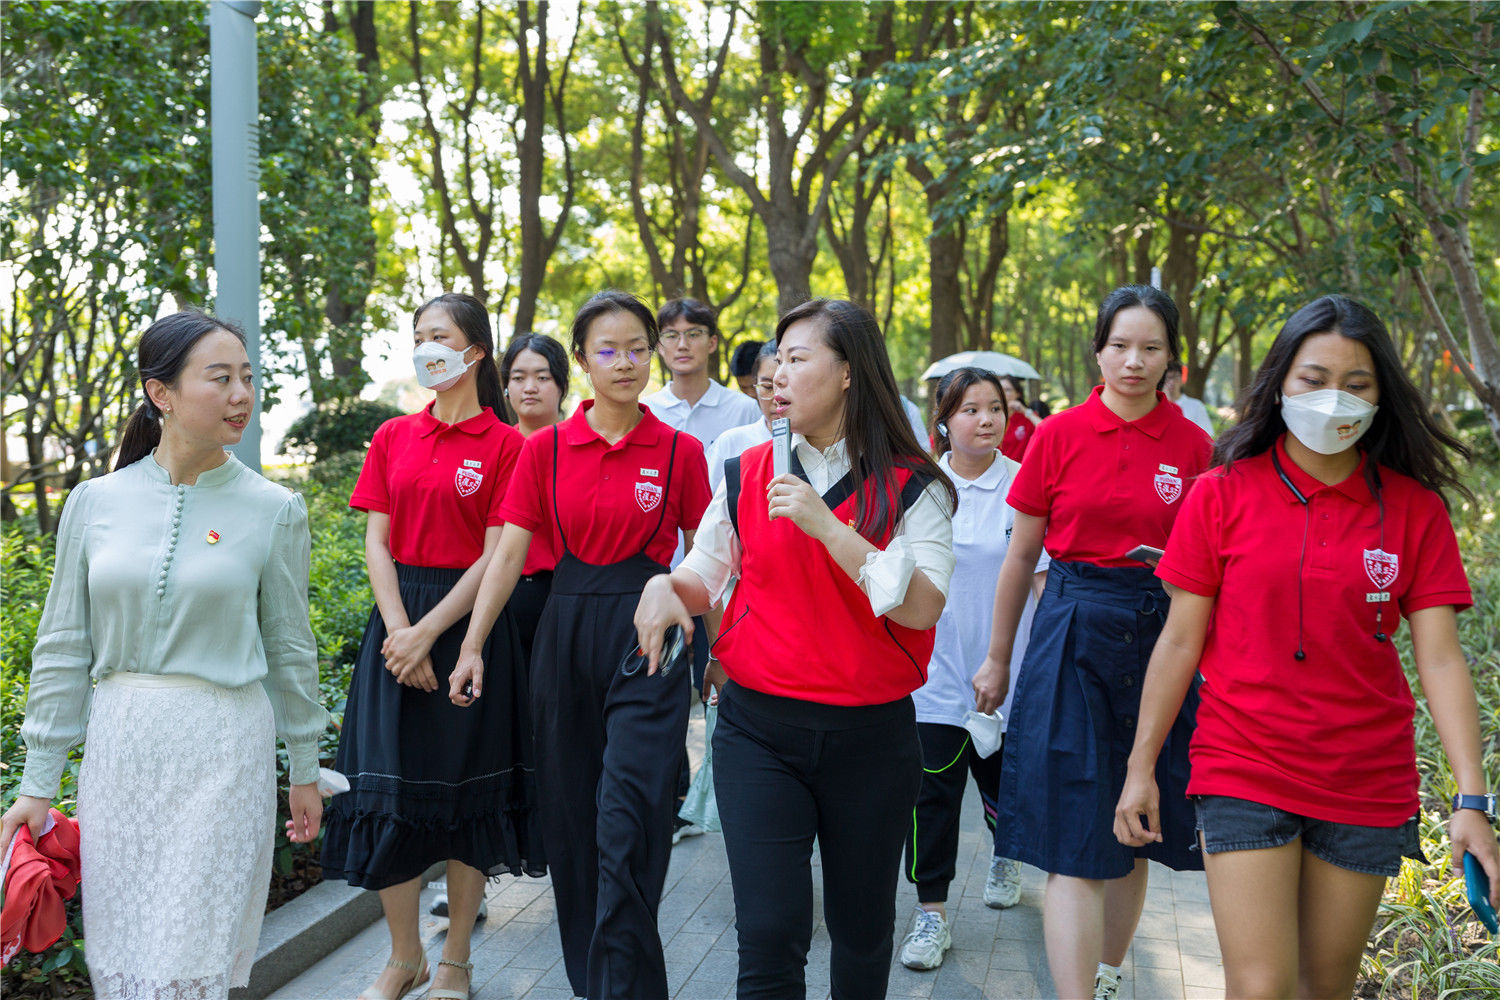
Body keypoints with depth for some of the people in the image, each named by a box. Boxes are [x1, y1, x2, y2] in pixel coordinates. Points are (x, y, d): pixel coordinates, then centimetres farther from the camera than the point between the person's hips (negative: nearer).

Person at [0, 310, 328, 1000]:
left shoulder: (273, 510, -2)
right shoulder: (95, 503, 2)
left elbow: (290, 649, 6)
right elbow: (63, 648, 6)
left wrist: (305, 769, 10)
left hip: (222, 749, -2)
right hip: (118, 747, 2)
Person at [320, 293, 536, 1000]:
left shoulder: (503, 445, -3)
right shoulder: (393, 438, 10)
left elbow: (494, 558, -8)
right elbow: (377, 544, 5)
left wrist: (427, 633, -15)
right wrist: (398, 630, -10)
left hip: (469, 621, -3)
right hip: (398, 617, 4)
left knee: (465, 790, 3)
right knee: (387, 788, 1)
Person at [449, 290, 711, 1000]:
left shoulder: (681, 452, 1)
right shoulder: (546, 449, 4)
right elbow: (509, 551, 3)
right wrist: (472, 646, -3)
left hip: (648, 638, -2)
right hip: (565, 634, 3)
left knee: (627, 822, -10)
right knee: (570, 818, 9)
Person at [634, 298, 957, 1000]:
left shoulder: (911, 486, -2)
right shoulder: (747, 476, 6)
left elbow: (922, 607, -15)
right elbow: (706, 574, 18)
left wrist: (827, 526, -19)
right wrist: (666, 586, -5)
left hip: (870, 734, -1)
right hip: (759, 728, 1)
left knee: (861, 928, 15)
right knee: (769, 934, -8)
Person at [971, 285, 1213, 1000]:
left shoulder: (1192, 445, 3)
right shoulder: (1060, 435, 0)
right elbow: (1022, 554, 7)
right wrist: (997, 658, 11)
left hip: (1158, 638, 2)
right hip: (1073, 636, -2)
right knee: (1075, 843, -8)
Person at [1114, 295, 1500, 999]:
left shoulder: (1414, 510, 1)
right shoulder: (1223, 495, -3)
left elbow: (1439, 660, -3)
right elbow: (1180, 641, 1)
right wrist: (1140, 767, 1)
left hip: (1368, 785, 2)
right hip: (1243, 774, -2)